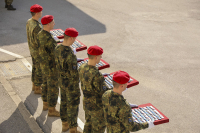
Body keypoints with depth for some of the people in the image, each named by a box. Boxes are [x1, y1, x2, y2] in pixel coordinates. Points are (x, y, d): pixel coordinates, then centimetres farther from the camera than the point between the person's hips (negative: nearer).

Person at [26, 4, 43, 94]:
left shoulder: (29, 22, -3)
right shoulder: (37, 27, -34)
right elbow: (38, 42, -29)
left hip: (32, 50, 9)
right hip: (38, 52, -9)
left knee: (35, 67, 23)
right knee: (40, 70, 8)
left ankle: (35, 85, 39)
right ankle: (37, 89, 23)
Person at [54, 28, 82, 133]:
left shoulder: (58, 48, -7)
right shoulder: (70, 54, -35)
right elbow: (74, 74, -30)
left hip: (62, 81, 8)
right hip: (71, 84, -8)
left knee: (64, 102, 24)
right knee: (73, 107, 9)